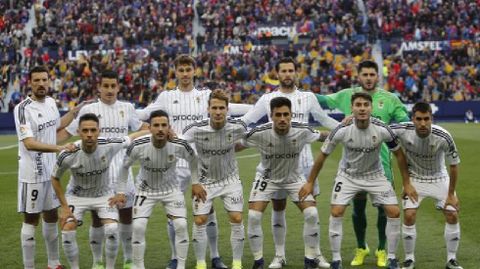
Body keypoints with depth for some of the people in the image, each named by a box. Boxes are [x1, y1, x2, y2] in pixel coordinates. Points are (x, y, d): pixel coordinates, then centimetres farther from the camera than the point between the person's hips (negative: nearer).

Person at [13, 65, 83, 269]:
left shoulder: (51, 102, 5)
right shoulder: (23, 109, -18)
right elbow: (29, 143, -26)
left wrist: (76, 110, 19)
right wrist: (59, 148, -34)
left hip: (51, 170, 7)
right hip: (32, 174, -7)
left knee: (51, 216, 16)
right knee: (31, 220, 0)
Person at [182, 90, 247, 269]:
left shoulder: (237, 127, -16)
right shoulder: (196, 130, -23)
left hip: (230, 179, 1)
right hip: (205, 181, -1)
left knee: (236, 219, -6)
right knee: (199, 221, -5)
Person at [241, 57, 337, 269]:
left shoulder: (308, 97, 5)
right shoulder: (268, 99, 4)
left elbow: (324, 120, 16)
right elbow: (245, 121, 7)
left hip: (303, 162, 0)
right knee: (278, 208, 5)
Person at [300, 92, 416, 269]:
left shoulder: (382, 129, -23)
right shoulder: (342, 130, -24)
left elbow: (399, 154, -6)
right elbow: (323, 155, -9)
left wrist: (407, 184, -3)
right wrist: (310, 182, -4)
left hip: (375, 175, 1)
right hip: (348, 175, -1)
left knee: (394, 212, -8)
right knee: (336, 213, -15)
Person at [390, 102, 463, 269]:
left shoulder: (443, 136, -29)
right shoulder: (403, 131, -28)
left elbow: (454, 166, -16)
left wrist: (451, 194, -10)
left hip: (439, 179, 0)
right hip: (414, 179, 0)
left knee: (452, 215, -6)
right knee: (409, 216, -13)